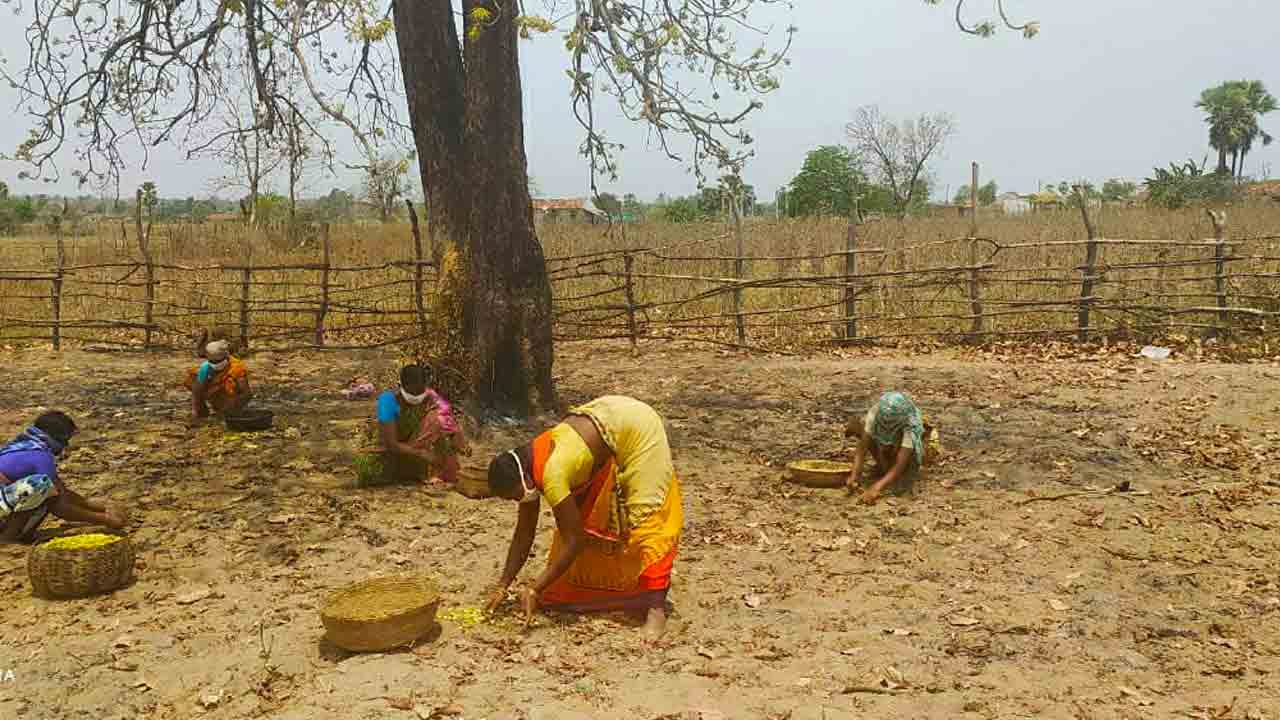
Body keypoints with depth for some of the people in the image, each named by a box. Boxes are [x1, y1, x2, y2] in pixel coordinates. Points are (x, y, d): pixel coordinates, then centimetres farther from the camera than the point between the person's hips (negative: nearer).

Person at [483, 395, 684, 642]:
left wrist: (534, 591, -21)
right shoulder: (525, 469, -8)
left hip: (636, 426, -9)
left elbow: (574, 541, -26)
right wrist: (502, 586, 2)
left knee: (644, 520, -13)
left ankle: (656, 608, -10)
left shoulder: (552, 475, -33)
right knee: (580, 517, 9)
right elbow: (523, 534, 1)